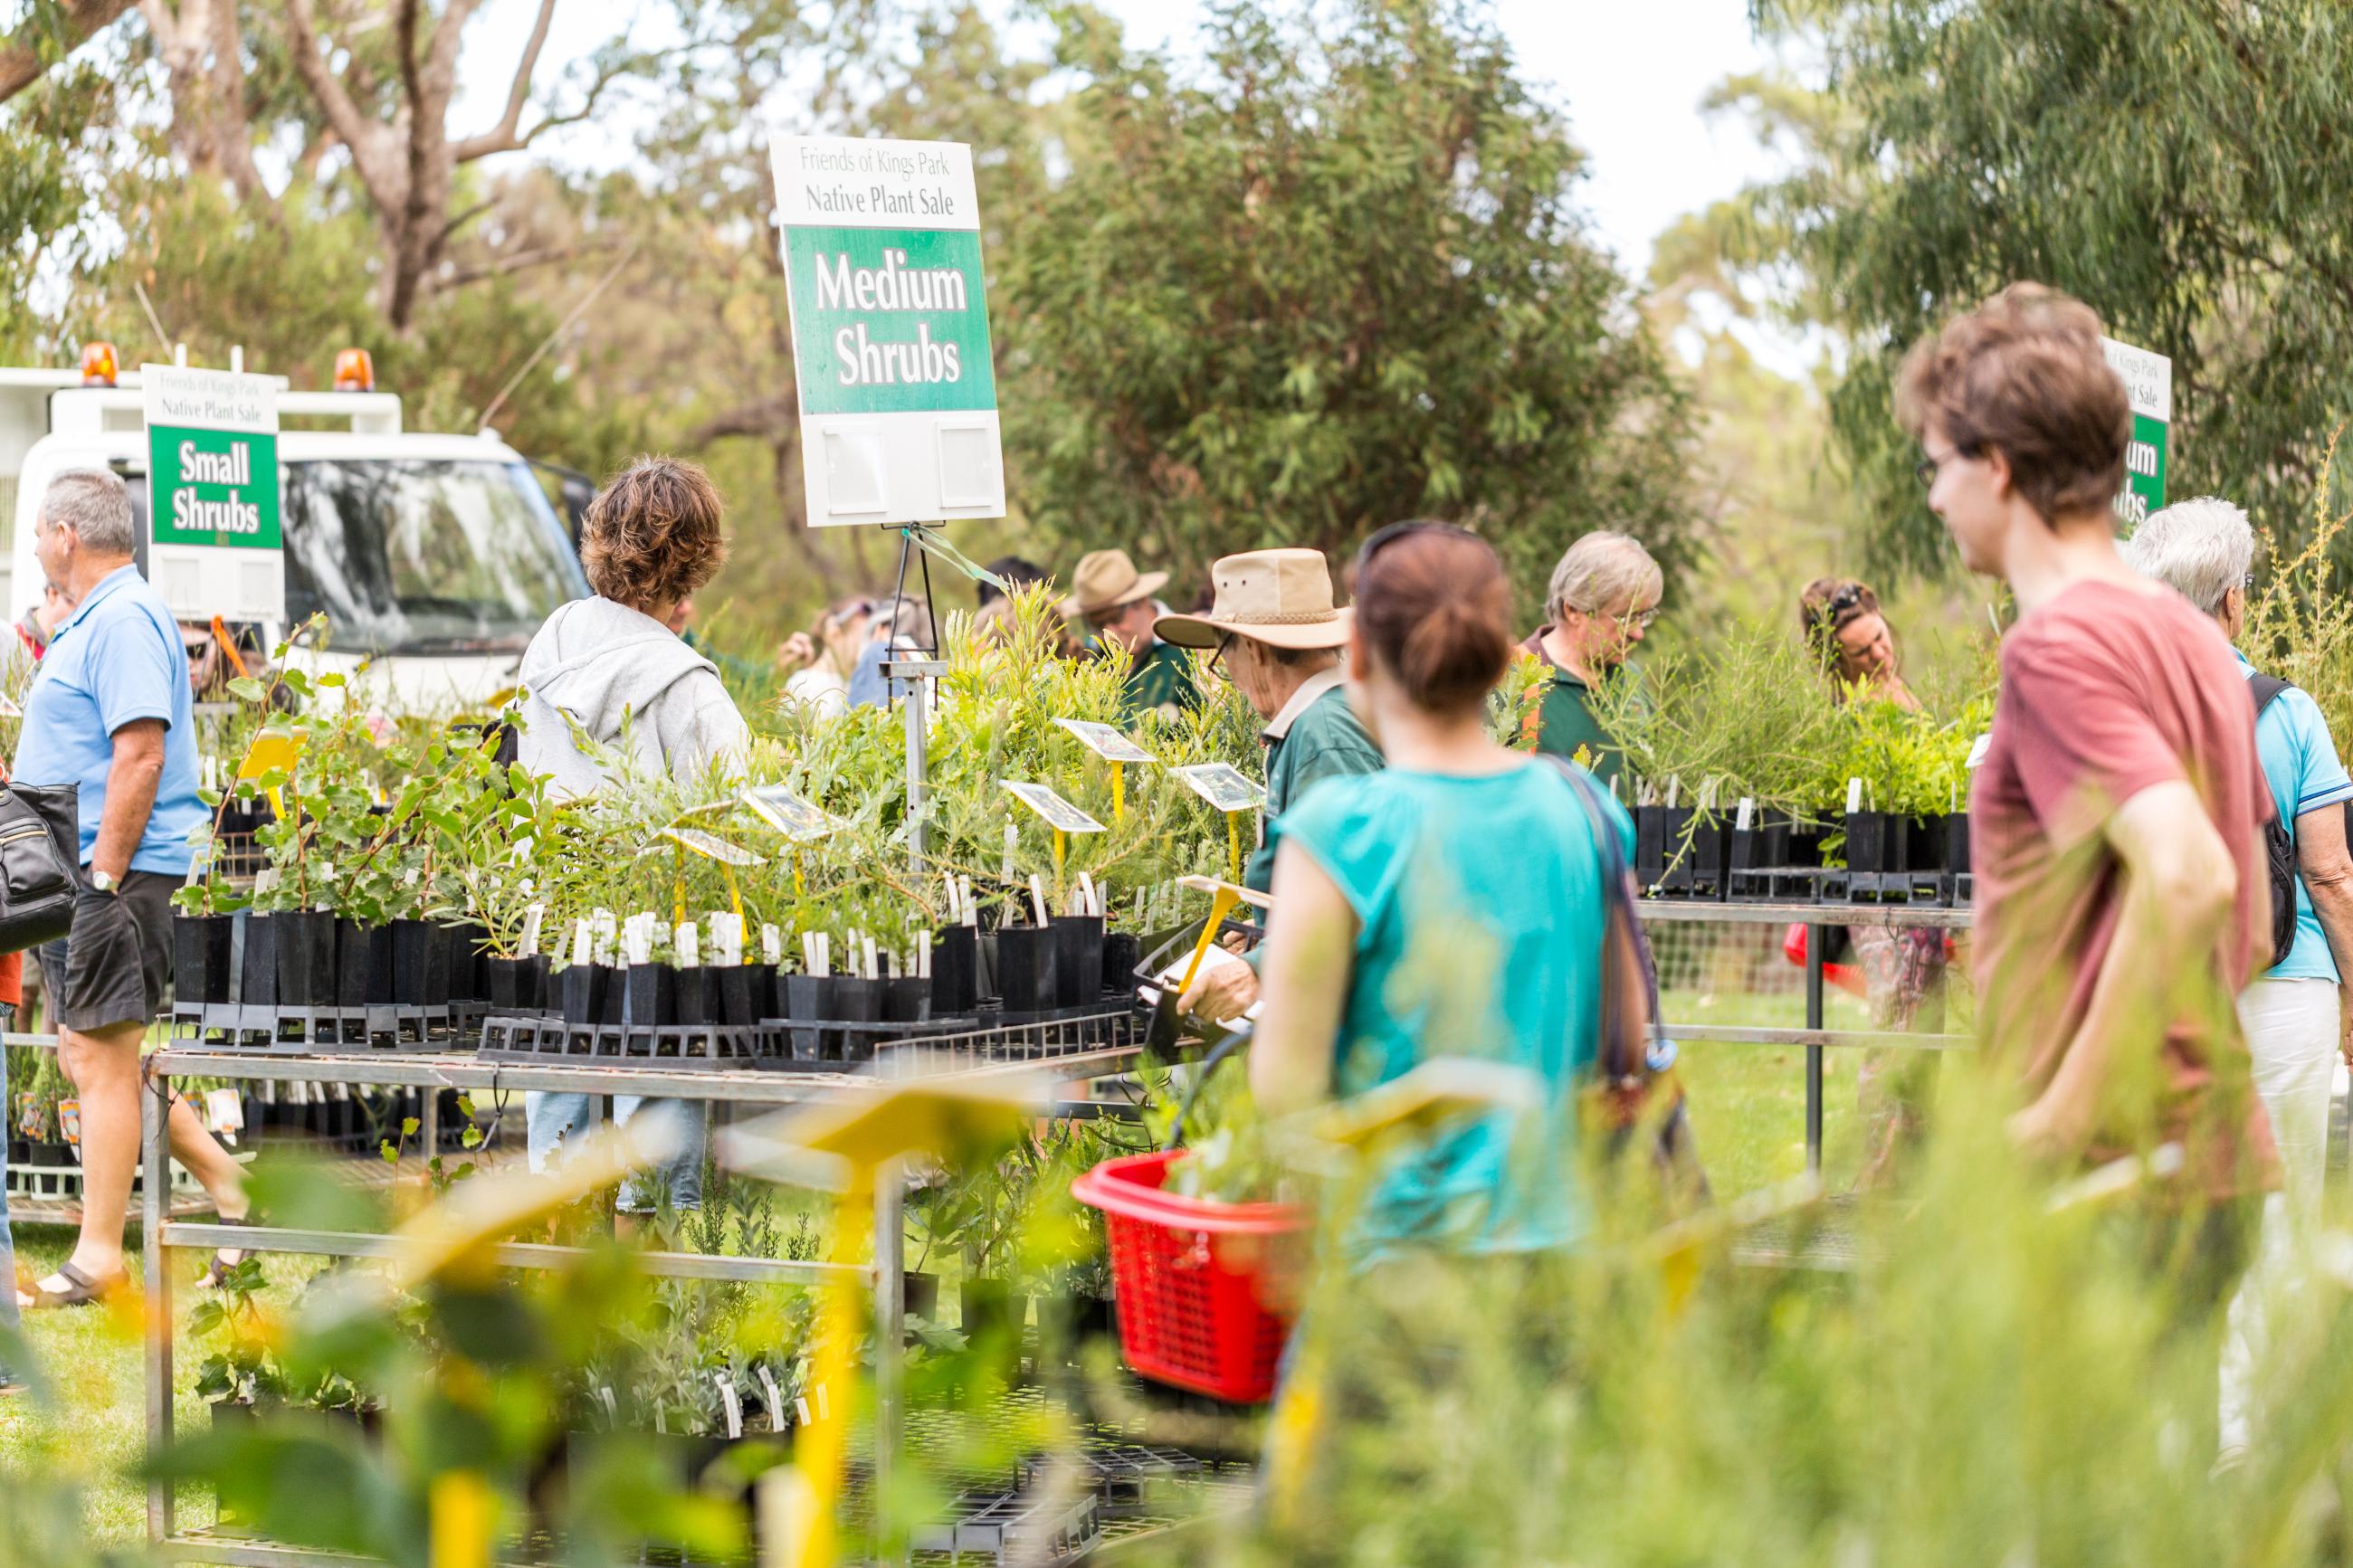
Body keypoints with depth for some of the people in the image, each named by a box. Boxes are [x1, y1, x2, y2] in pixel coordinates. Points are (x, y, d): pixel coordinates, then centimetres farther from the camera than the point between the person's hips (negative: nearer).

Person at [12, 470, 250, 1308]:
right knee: (88, 1054, 13)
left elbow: (140, 757, -22)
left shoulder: (123, 619, -14)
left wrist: (105, 877, -23)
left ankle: (99, 1258, -1)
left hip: (116, 876, -10)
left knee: (102, 1058, -6)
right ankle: (228, 1183, 18)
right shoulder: (92, 620, 19)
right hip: (78, 873, 10)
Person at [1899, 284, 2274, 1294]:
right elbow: (2248, 905, 21)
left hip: (2107, 1181, -9)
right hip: (2218, 1155, 9)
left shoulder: (2058, 642, -13)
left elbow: (2189, 875, -25)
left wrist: (2065, 1123, -21)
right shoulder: (2187, 634, 16)